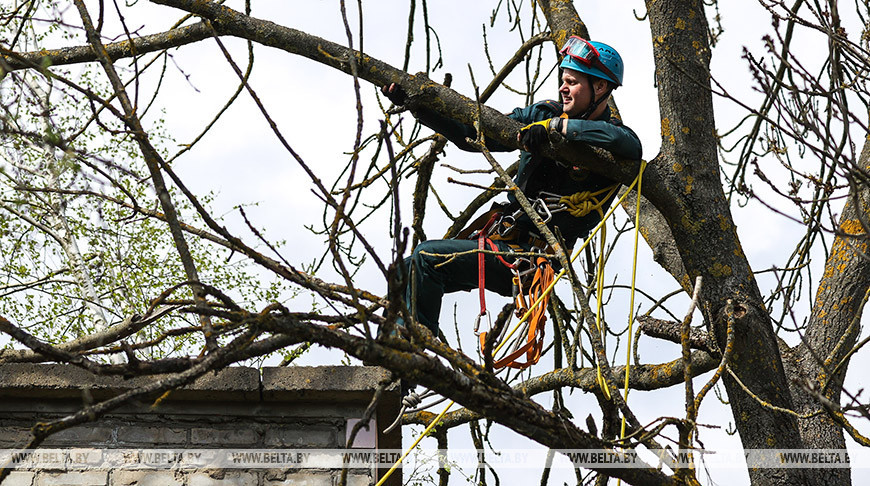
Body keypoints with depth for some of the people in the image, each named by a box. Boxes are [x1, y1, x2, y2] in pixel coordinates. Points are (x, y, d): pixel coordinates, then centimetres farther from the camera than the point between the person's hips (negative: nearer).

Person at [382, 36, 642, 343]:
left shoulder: (612, 145, -10)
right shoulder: (544, 113, 8)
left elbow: (628, 143, -37)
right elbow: (472, 135, 9)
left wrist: (556, 126, -29)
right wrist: (414, 104, 2)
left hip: (533, 259, -8)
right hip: (503, 239, 8)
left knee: (427, 258, -19)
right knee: (407, 272, 9)